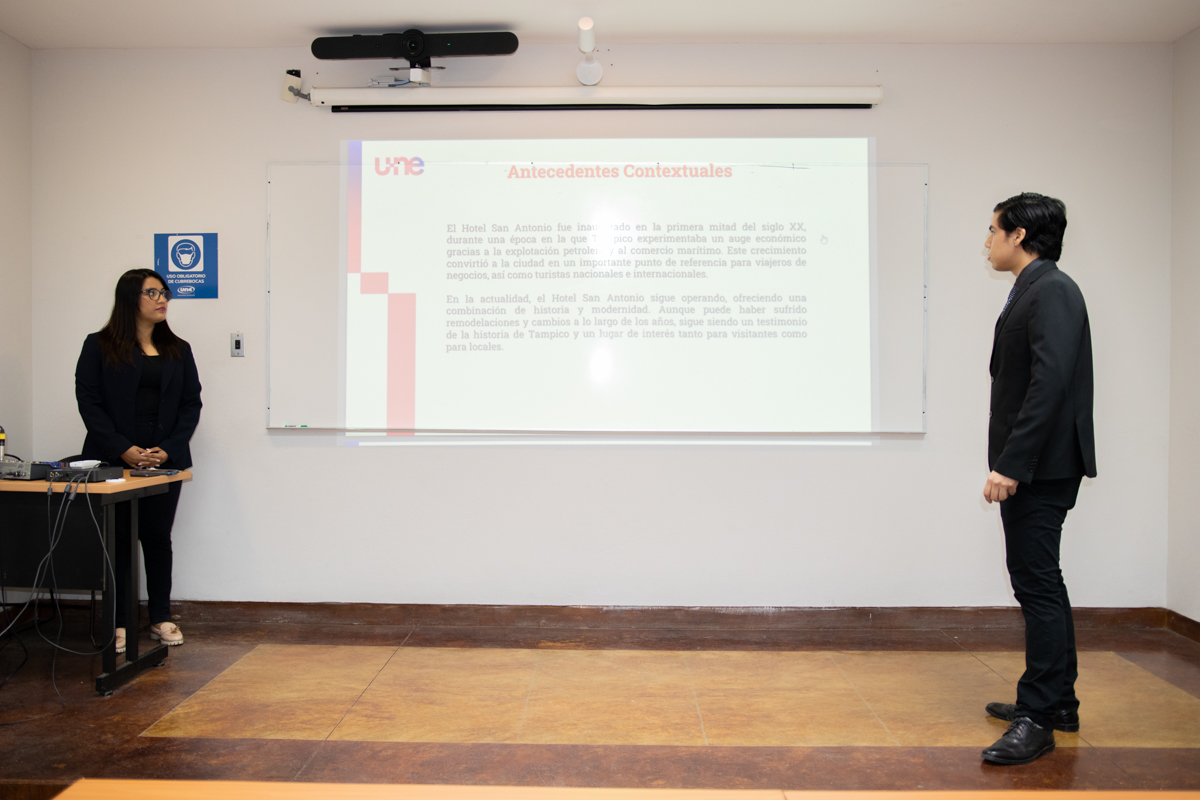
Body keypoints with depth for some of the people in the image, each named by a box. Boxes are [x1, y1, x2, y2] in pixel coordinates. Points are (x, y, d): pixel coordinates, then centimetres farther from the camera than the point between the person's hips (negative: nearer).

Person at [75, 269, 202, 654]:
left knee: (158, 537, 8)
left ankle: (161, 619, 18)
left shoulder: (178, 350, 11)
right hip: (115, 462, -2)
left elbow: (191, 404, 7)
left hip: (166, 462, 3)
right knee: (119, 541, 2)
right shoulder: (99, 346, 2)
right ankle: (118, 623, 12)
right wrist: (123, 449, -14)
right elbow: (89, 401, -4)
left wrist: (168, 449, -7)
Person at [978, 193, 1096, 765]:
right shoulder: (1031, 293, 16)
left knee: (1037, 585, -6)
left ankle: (1037, 718, 2)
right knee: (1040, 584, 17)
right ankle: (1057, 701, 29)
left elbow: (1050, 383, -24)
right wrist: (1009, 463, 14)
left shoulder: (1052, 292, -13)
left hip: (1040, 469, -11)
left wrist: (1010, 465, -25)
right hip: (1029, 468, 11)